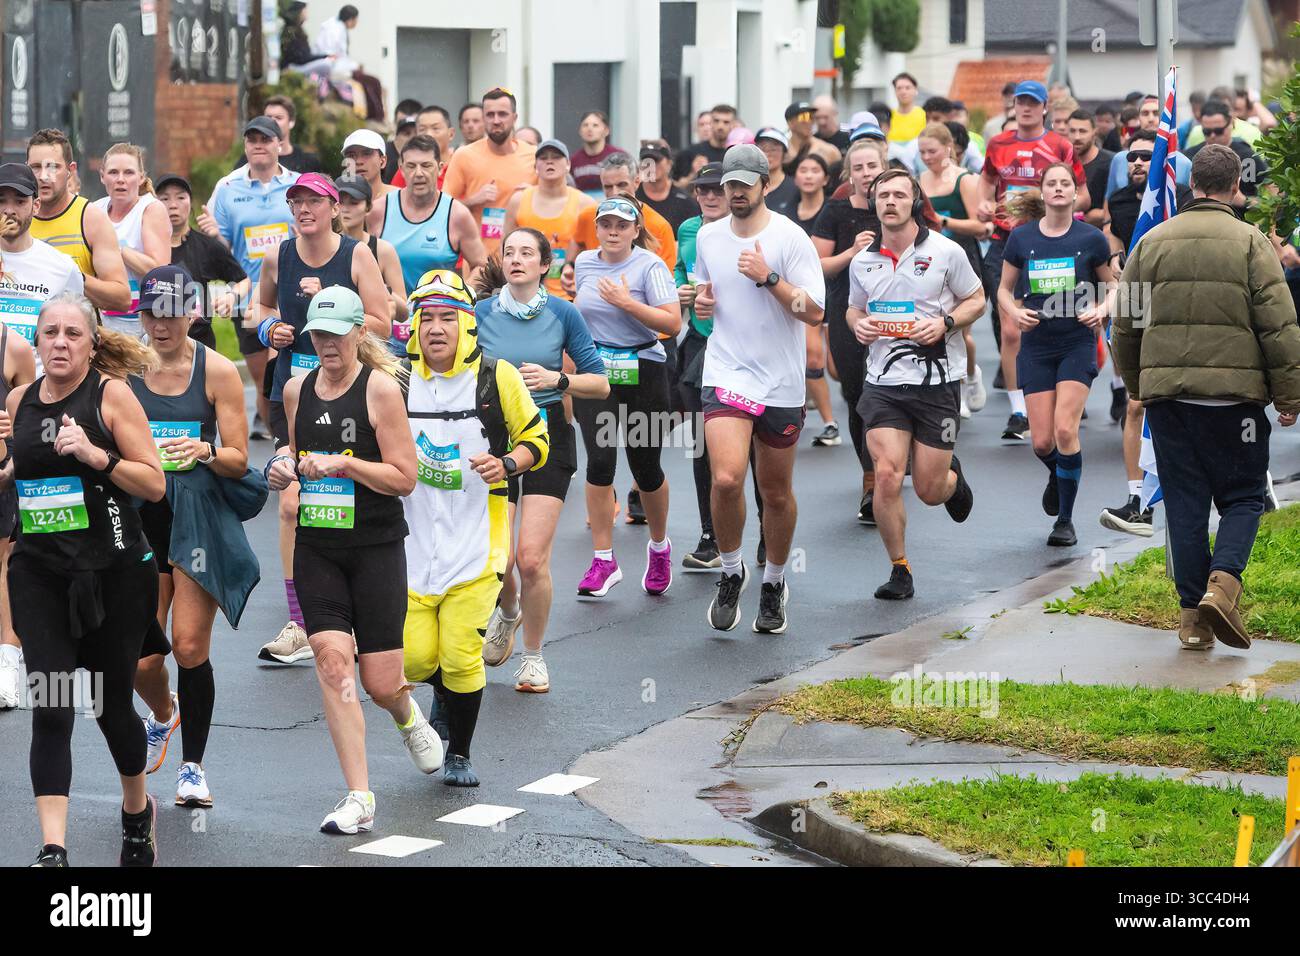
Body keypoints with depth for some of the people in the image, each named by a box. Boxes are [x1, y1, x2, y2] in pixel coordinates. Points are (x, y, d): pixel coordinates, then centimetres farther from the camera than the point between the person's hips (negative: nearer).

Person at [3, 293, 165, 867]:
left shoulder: (112, 393, -5)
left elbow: (155, 484, -7)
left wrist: (96, 454, -21)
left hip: (111, 572, -2)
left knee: (110, 704, 11)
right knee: (50, 710, -10)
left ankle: (138, 812, 39)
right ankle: (53, 850, -14)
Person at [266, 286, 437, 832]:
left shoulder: (381, 388, -8)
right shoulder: (297, 391, 7)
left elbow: (404, 478, -9)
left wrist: (343, 463, -20)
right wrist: (284, 466, 2)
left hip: (376, 547, -3)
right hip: (316, 548, 4)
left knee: (380, 682, -1)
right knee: (332, 660, -13)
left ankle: (407, 718, 39)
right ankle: (359, 800, -10)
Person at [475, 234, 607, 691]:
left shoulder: (563, 314, -1)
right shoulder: (480, 313, 0)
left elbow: (600, 383, 3)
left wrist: (556, 379, -13)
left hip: (548, 436, -1)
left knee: (532, 558, -11)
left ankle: (533, 655, 10)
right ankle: (507, 611, 30)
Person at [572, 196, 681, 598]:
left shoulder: (650, 266, -10)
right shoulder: (584, 263, 6)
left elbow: (673, 324, -18)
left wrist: (628, 304, -23)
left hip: (642, 373, -3)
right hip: (594, 374, 3)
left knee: (645, 467, 5)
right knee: (600, 461, -12)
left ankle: (659, 546, 31)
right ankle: (603, 560, -6)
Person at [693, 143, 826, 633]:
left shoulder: (790, 238, -8)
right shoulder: (707, 236, 6)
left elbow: (814, 311, -12)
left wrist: (768, 277, -22)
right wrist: (702, 300, 1)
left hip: (781, 384, -1)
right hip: (725, 376, 2)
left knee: (776, 493, 9)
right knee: (726, 479, -19)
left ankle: (774, 582, 30)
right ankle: (730, 571, 4)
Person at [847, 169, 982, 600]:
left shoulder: (945, 252, -4)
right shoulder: (862, 262, 6)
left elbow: (976, 300, 6)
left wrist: (945, 323, -13)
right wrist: (858, 324, -2)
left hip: (937, 381, -2)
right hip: (883, 382, 2)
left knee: (929, 490, 1)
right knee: (886, 475, -14)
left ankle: (952, 476, 41)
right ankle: (899, 570, 4)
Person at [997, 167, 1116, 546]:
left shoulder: (1091, 239, -3)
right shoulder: (1021, 238, 0)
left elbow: (1112, 284, 10)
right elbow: (1004, 289, 11)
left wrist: (1102, 309, -9)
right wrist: (1015, 312, -9)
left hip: (1078, 345, -2)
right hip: (1036, 347, 2)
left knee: (1065, 430, -15)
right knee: (1042, 441, 0)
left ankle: (1065, 520, 0)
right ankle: (1057, 476, 38)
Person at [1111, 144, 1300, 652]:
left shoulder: (1152, 242, 8)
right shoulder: (1250, 242, -3)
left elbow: (1124, 327, 14)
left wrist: (1136, 385, 27)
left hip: (1166, 394, 3)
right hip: (1235, 395, -3)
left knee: (1184, 504, 9)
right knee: (1243, 497, 7)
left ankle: (1192, 613, 7)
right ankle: (1223, 583, -15)